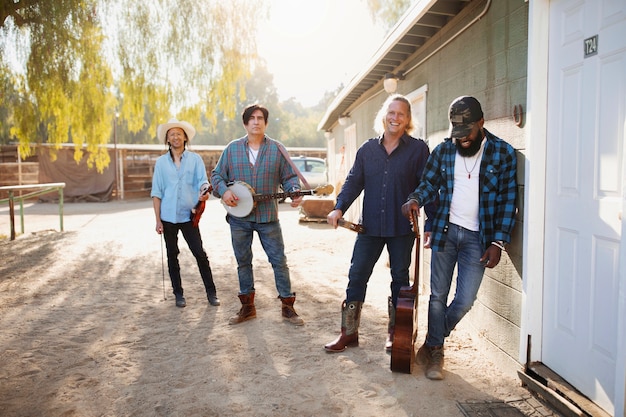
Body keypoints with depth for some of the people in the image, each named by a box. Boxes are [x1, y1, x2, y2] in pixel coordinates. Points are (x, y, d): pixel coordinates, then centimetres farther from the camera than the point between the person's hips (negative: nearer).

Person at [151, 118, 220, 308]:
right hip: (168, 217, 2)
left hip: (188, 215, -1)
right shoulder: (161, 162, 5)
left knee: (200, 253, -3)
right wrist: (158, 220, 0)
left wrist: (204, 191, -30)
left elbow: (202, 181, -5)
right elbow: (156, 192, 5)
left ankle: (211, 292, 9)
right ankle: (178, 294, 22)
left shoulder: (195, 159, 3)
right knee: (172, 255, 9)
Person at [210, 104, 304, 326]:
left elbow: (290, 177, 3)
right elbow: (217, 174, 7)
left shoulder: (277, 148, 1)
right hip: (239, 217, 2)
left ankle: (288, 306, 14)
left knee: (279, 261, 1)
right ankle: (247, 307, 25)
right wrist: (224, 191, -12)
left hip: (268, 216, -2)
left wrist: (295, 192, -17)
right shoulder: (233, 148, 4)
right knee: (243, 262, 11)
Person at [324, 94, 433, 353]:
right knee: (356, 276, 3)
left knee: (399, 279, 10)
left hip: (402, 228, -2)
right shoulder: (367, 149, 7)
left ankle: (394, 332, 27)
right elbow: (353, 181, 7)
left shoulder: (418, 149, -2)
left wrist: (431, 224, -9)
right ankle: (349, 332, 16)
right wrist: (339, 208, -8)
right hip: (370, 226, 3)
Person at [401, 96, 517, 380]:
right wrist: (416, 199, -16)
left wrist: (498, 242, -8)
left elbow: (508, 201, -4)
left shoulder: (503, 153, -5)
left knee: (464, 301, -2)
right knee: (438, 295, 6)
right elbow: (429, 183, 8)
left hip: (477, 237, -1)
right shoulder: (443, 150, 2)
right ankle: (435, 352, 23)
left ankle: (432, 345, 23)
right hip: (445, 231, 2)